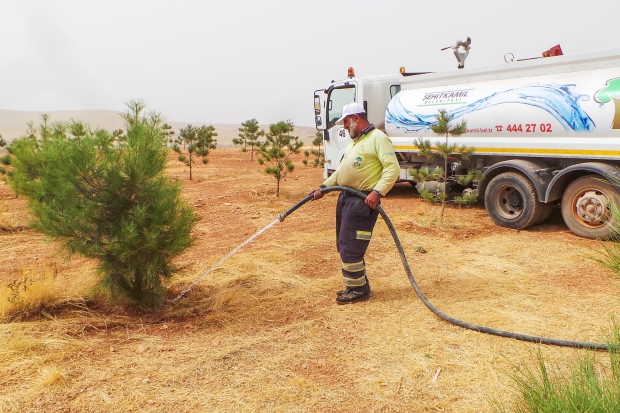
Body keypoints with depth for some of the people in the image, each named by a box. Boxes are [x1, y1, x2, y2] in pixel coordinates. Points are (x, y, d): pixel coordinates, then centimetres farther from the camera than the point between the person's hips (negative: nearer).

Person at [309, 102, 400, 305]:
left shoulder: (378, 138, -10)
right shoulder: (354, 141, 21)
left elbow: (393, 168, -19)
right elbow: (341, 170, 27)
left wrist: (378, 191, -28)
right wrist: (323, 187, 19)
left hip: (363, 200, -10)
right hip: (345, 197, 10)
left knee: (350, 246, -7)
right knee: (344, 245, 13)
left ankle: (358, 290, 7)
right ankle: (356, 284, 26)